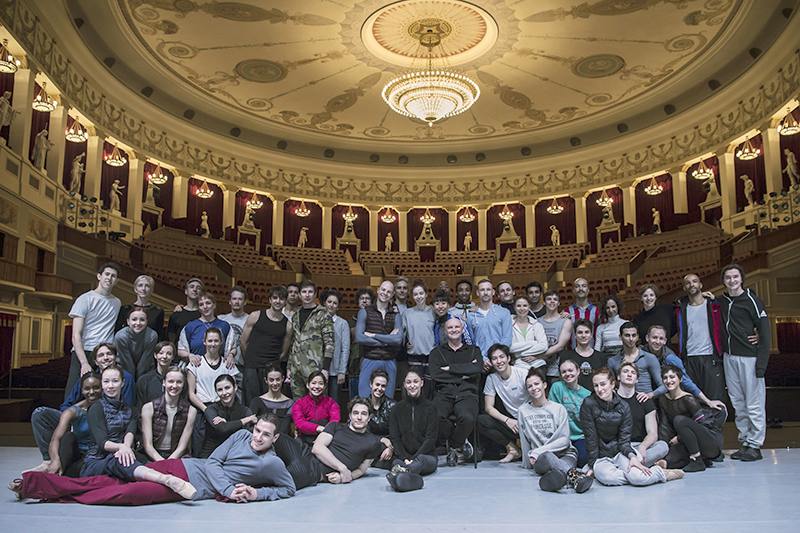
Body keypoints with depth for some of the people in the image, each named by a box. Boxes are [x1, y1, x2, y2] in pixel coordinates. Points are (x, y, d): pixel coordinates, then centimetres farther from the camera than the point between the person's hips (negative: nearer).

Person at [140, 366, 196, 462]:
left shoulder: (190, 411, -2)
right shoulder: (149, 408, -4)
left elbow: (181, 447, -1)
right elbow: (147, 445, -7)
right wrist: (161, 462, -24)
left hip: (176, 456, 2)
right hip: (152, 456, -2)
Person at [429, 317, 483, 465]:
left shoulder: (473, 350, 21)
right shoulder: (437, 352, 19)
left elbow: (477, 368, -2)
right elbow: (435, 374, -1)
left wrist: (450, 368, -3)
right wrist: (464, 374, -3)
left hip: (466, 394, 0)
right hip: (444, 393, 0)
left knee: (468, 418, -35)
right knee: (435, 417, -34)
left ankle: (453, 446, -1)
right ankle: (462, 442, -3)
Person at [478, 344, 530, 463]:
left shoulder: (524, 373, -10)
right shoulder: (491, 378, 2)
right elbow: (488, 407, 0)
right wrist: (507, 420, -16)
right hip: (511, 420, 4)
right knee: (480, 421, -18)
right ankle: (512, 448, -13)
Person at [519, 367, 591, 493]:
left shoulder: (559, 408, 7)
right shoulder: (523, 410, 12)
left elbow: (565, 440, 0)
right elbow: (524, 441, 17)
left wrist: (537, 452, -8)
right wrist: (527, 463, 16)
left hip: (564, 453, 1)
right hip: (539, 458, 0)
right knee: (546, 457, -39)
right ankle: (573, 473, -65)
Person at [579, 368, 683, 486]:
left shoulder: (623, 406, -1)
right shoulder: (588, 404, -10)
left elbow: (624, 440, -3)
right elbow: (590, 437, -8)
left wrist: (632, 456, -22)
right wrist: (592, 465, -10)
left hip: (619, 452, 2)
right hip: (600, 457, -2)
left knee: (637, 477, -30)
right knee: (607, 477, -36)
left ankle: (661, 473, -1)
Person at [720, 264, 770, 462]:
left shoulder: (751, 300, -5)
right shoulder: (721, 301, 11)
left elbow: (764, 331, -8)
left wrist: (761, 363, -14)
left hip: (749, 357, -5)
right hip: (729, 358, 5)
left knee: (754, 404, -2)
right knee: (737, 402, 8)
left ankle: (755, 445, 5)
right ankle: (745, 442, 16)